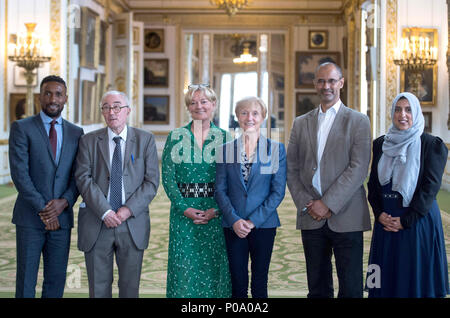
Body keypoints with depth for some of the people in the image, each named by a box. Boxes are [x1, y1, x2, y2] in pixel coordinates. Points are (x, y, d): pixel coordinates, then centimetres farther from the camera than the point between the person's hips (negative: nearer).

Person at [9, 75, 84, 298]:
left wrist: (64, 202, -11)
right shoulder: (22, 128, -1)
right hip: (30, 218, -3)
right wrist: (42, 209, -14)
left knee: (56, 281, 8)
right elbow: (19, 173, -9)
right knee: (26, 281, 1)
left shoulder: (76, 133, 11)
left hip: (62, 218, 3)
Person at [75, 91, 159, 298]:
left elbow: (152, 181, -1)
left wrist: (129, 209, -12)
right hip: (96, 224, 0)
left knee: (130, 287, 7)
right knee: (98, 288, 6)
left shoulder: (145, 140, 5)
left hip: (133, 224, 0)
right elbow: (83, 178, -4)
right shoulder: (89, 141, 6)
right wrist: (104, 212, -15)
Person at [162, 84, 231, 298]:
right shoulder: (175, 137, 5)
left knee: (213, 267, 3)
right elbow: (167, 177, 0)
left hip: (216, 212, 0)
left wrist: (216, 210, -11)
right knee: (183, 266, 0)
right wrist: (184, 208, -11)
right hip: (183, 210, 0)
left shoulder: (224, 138, 4)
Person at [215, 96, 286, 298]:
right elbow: (220, 190, 3)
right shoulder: (226, 150, 6)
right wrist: (234, 220, -11)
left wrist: (253, 221, -10)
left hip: (263, 225, -1)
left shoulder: (276, 149, 2)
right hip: (233, 226, 1)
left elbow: (278, 192, -2)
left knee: (259, 284, 5)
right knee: (238, 284, 5)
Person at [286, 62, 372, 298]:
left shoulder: (358, 121, 3)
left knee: (350, 288, -1)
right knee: (317, 288, 9)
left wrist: (328, 204, -13)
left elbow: (359, 168, -8)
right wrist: (306, 204, -5)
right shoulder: (301, 123, 14)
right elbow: (292, 170, 10)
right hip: (311, 218, 3)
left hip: (346, 217, -3)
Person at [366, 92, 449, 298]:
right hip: (386, 221, 4)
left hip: (418, 222, -4)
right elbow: (373, 183, 10)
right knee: (386, 279, 6)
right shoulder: (381, 144, 9)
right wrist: (379, 213, -5)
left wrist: (406, 220, -13)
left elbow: (430, 187, -10)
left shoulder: (432, 145, -4)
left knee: (415, 279, 1)